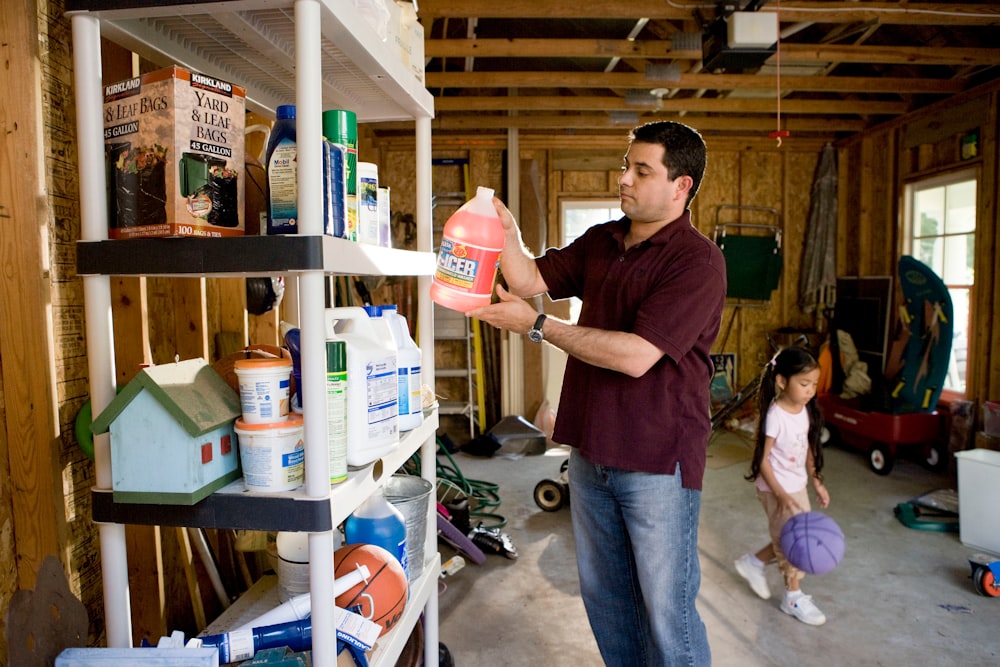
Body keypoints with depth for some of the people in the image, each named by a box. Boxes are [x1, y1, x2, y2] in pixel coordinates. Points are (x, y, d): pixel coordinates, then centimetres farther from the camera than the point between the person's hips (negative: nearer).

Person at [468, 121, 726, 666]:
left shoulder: (697, 261, -17)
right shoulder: (600, 242, 8)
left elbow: (635, 355, -25)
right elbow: (532, 278, 8)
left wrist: (536, 325, -20)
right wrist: (506, 232, -12)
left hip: (657, 459, -7)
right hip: (590, 449, 7)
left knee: (666, 610, 7)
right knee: (603, 594, 22)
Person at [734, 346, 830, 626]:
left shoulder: (806, 410, -2)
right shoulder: (775, 415, -25)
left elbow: (807, 449, 11)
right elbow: (762, 459, -21)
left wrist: (816, 481, 10)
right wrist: (780, 494, -25)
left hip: (798, 486, 8)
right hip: (777, 490, -7)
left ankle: (753, 562, 36)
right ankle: (793, 597, 25)